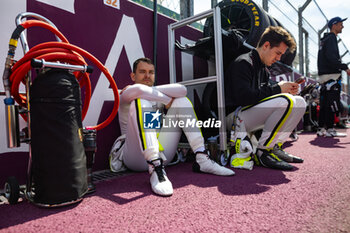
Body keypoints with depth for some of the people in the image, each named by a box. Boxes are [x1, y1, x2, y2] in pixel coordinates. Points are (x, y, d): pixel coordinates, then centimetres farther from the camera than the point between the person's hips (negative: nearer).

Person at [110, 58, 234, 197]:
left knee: (181, 100, 1)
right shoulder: (125, 95, 8)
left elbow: (182, 89, -1)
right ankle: (155, 170, -40)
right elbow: (138, 90, -20)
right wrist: (167, 100, -8)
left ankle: (201, 159, -13)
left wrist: (152, 90, -5)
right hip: (137, 158, -5)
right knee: (141, 101, -24)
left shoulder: (156, 97, 21)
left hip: (161, 154, 5)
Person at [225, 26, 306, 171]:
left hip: (252, 113, 10)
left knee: (300, 102, 3)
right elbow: (244, 97, -25)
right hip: (236, 117, -9)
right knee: (286, 101, -27)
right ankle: (262, 152, -17)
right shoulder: (243, 63, -12)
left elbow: (264, 93, 17)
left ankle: (275, 148, -2)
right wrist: (277, 89, -16)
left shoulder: (263, 69, 19)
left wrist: (287, 90, -2)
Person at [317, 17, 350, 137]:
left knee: (324, 103, 7)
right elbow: (331, 58, -18)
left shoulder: (324, 40, 25)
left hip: (323, 75, 10)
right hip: (331, 75, -10)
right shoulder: (331, 38, -5)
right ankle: (330, 129, -9)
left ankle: (321, 129, 9)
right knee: (332, 103, -10)